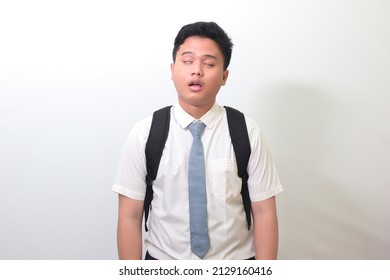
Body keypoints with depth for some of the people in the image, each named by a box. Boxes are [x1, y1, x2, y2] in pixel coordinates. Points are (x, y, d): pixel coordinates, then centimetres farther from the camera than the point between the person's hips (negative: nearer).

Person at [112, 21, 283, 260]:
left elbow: (264, 212, -8)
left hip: (233, 258, 1)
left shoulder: (246, 132, -10)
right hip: (163, 258, 0)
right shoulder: (144, 133, -10)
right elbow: (130, 216, -9)